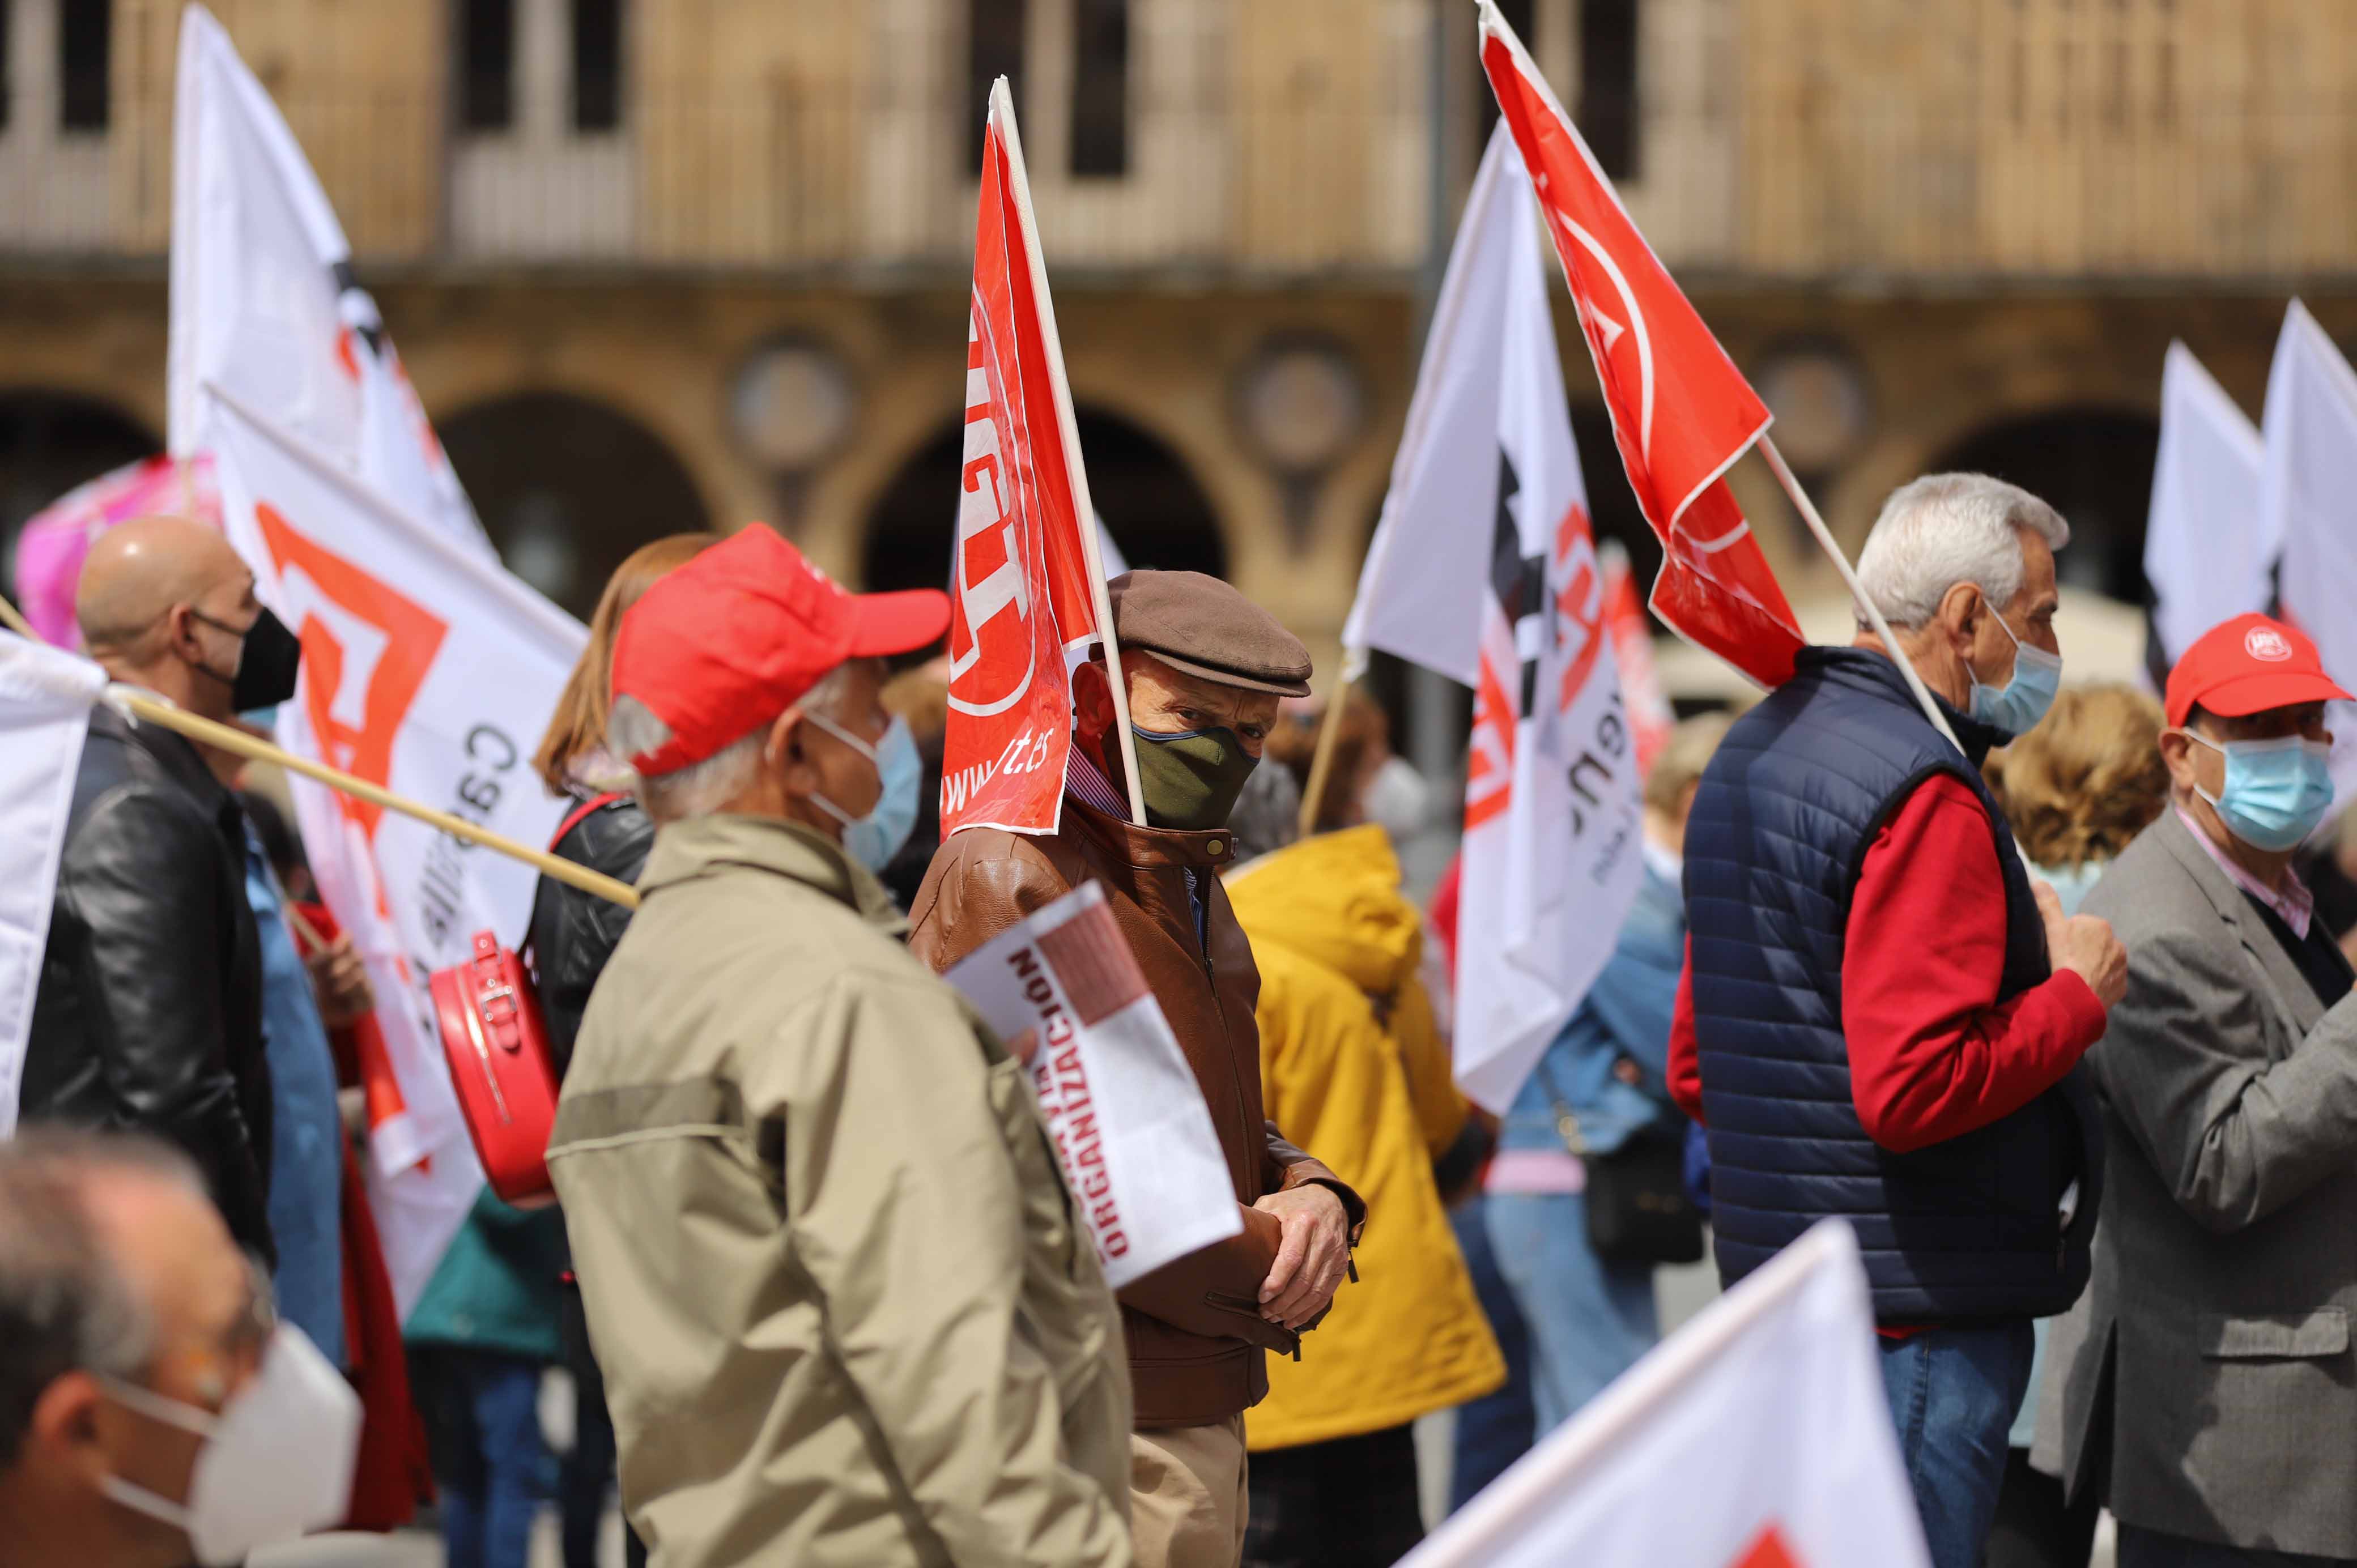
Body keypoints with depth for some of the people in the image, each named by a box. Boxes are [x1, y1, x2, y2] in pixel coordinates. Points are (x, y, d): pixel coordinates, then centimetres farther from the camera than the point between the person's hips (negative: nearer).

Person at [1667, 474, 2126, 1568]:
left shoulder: (1750, 754, 16)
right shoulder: (1924, 791, -16)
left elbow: (1694, 1070, 22)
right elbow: (1913, 1088, -24)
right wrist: (2075, 997, -12)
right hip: (1921, 1310, -10)